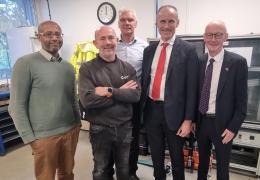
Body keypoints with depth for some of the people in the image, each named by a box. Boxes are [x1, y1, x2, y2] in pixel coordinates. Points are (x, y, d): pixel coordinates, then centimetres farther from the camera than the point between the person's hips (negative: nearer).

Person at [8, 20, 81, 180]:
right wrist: (30, 138, -10)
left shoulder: (68, 67, 8)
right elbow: (17, 105, -10)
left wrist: (78, 123, 13)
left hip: (71, 131, 5)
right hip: (44, 136, -5)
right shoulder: (26, 63, -10)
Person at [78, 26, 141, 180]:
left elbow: (136, 95, -11)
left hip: (125, 127, 2)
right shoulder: (87, 68, -10)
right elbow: (87, 100, -22)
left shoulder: (128, 68, -1)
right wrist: (121, 92, -18)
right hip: (100, 129, -2)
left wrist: (109, 91, -23)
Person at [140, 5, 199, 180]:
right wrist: (141, 108, 7)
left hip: (173, 111, -4)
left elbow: (192, 87, -8)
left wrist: (188, 119, -10)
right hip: (151, 110, 4)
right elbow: (144, 80, 9)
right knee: (156, 154, 21)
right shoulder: (149, 50, 7)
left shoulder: (188, 50, -6)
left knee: (176, 156, 17)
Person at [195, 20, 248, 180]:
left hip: (222, 124, -3)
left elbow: (242, 100, -10)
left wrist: (233, 127, -12)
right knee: (202, 160, 22)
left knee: (222, 166, 16)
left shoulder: (237, 62, -11)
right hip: (201, 121, 3)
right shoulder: (200, 62, 1)